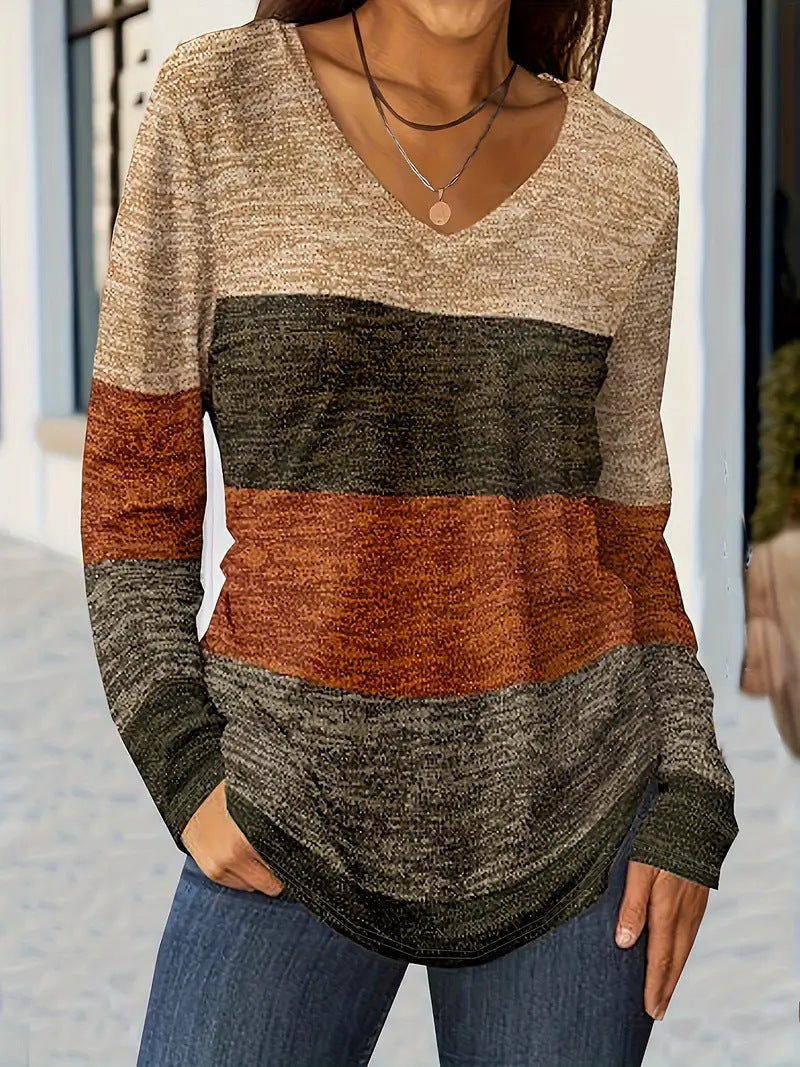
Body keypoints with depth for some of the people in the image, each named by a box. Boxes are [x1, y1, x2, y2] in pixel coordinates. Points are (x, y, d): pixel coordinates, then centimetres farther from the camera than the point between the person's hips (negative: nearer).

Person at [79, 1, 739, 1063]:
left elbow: (619, 526, 6)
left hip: (560, 795, 2)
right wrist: (184, 771, -10)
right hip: (303, 793, -1)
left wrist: (688, 810, -3)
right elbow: (134, 467, -2)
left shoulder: (623, 177, 0)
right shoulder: (216, 102, -6)